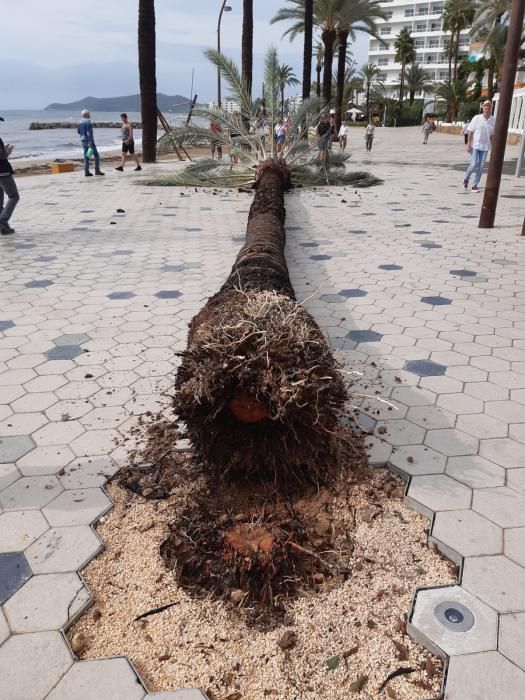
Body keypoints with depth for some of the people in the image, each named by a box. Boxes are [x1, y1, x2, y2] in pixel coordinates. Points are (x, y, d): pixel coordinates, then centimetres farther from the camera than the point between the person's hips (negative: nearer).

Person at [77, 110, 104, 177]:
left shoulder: (80, 122, 11)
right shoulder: (88, 121, -13)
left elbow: (78, 131, 20)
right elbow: (89, 132, -21)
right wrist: (90, 142, -25)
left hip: (83, 141, 8)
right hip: (89, 140, -8)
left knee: (86, 156, 8)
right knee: (96, 155, -1)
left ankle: (86, 172, 3)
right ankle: (97, 170, -6)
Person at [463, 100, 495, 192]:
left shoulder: (493, 120, 2)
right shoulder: (477, 118, -4)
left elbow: (492, 135, 8)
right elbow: (470, 132, -2)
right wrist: (468, 144, -8)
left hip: (485, 147, 3)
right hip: (475, 145, -3)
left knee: (481, 167, 1)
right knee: (474, 165, -10)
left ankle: (475, 185, 11)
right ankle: (466, 179, 17)